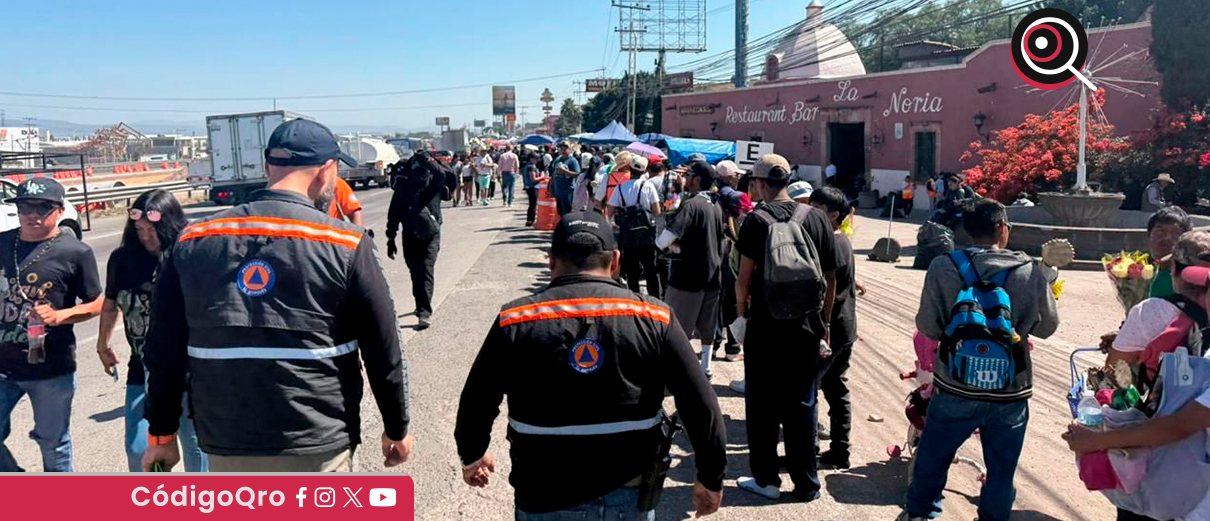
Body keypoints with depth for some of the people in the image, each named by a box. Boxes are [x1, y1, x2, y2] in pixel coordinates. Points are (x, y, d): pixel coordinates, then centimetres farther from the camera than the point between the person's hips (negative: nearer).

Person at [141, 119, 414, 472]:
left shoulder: (193, 242, 2)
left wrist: (161, 433, 17)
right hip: (316, 450, -4)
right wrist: (396, 429, 9)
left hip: (226, 447, 4)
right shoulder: (346, 245, -9)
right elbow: (384, 352, -4)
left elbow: (164, 350, 7)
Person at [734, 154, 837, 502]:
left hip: (765, 326, -2)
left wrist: (742, 312, 4)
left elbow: (745, 279, -11)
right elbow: (830, 279, 3)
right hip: (806, 327, 3)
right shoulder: (817, 218, -1)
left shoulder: (756, 221, -9)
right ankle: (806, 484, 19)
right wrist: (823, 321, 13)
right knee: (801, 405, 12)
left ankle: (767, 479, 18)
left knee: (762, 404, 11)